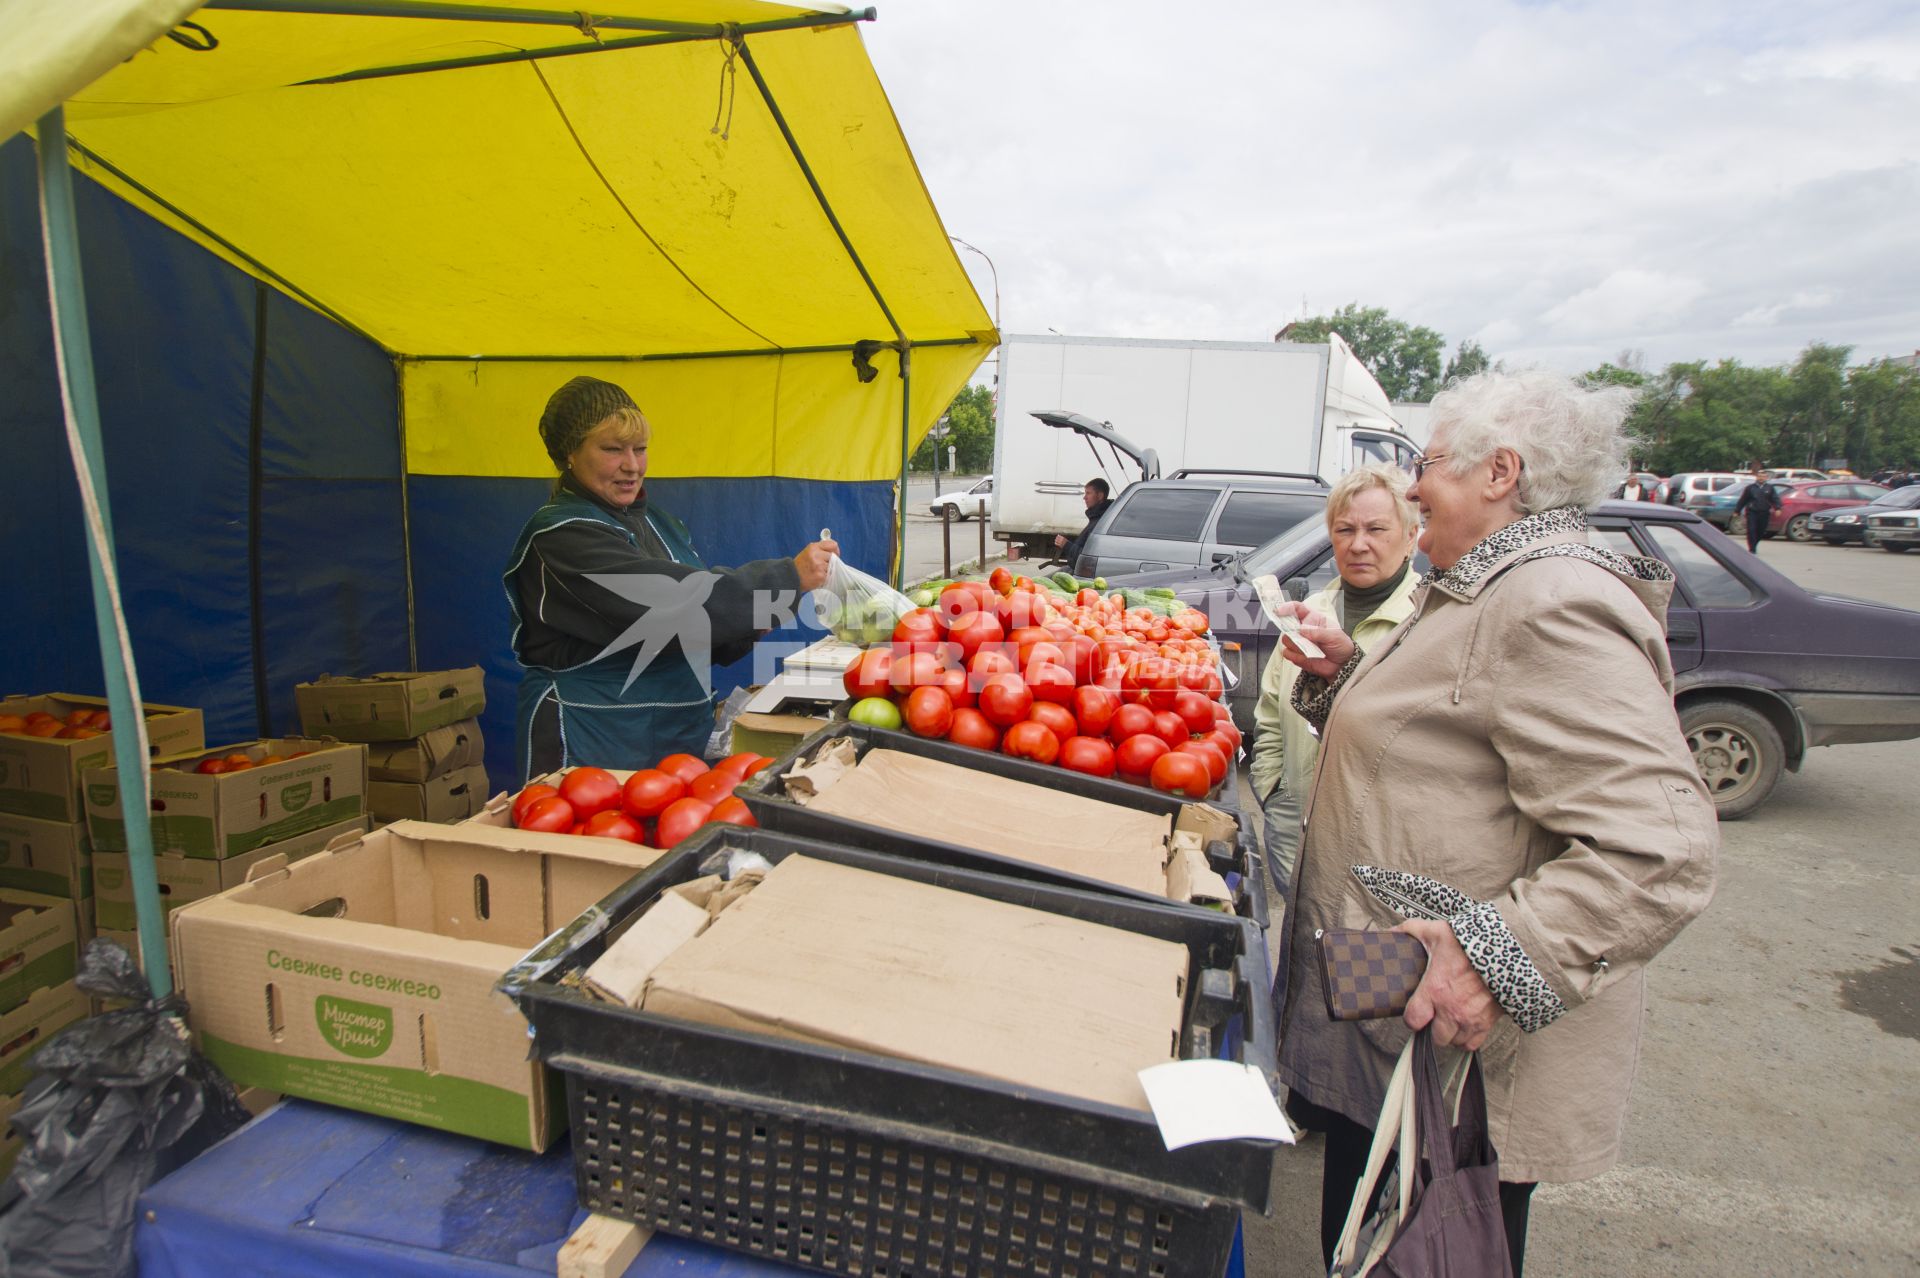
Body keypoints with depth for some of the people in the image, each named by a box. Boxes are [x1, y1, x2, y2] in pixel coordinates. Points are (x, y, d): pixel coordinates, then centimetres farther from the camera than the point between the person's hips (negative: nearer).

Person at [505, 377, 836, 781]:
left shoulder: (658, 524, 10)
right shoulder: (561, 536, -15)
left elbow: (697, 634, 16)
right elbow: (670, 601, -27)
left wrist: (745, 627, -5)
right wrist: (789, 576, -25)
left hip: (683, 732, 7)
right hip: (594, 745, -7)